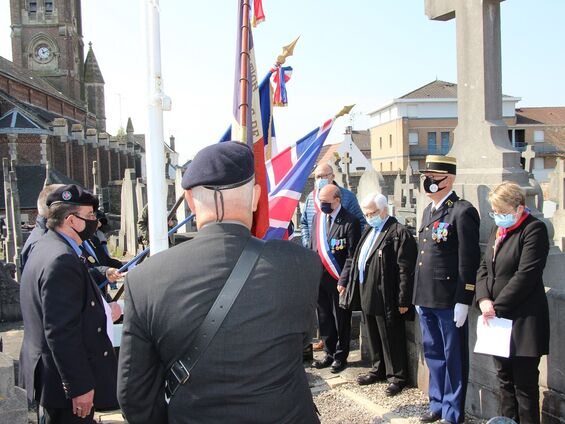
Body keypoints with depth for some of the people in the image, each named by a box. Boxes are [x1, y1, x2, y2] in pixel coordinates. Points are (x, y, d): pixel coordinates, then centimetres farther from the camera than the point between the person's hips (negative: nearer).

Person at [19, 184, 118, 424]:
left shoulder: (47, 247, 9)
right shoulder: (62, 260, -24)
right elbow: (61, 332, -27)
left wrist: (102, 311, 14)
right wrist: (80, 386, -24)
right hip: (65, 380, -11)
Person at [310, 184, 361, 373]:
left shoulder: (350, 222, -12)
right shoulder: (318, 217, 8)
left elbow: (352, 256, -13)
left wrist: (343, 281, -15)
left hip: (338, 281, -6)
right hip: (319, 278, 6)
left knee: (341, 320, 6)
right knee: (324, 319, 13)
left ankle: (340, 356, 21)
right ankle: (329, 354, 27)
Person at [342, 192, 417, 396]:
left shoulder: (399, 233, -14)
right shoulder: (369, 230, 15)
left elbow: (405, 270, -17)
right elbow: (358, 261, 20)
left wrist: (403, 301, -18)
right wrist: (353, 288, 15)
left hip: (386, 299, -8)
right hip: (367, 296, 8)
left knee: (391, 339, 4)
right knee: (373, 336, 20)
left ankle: (397, 376, 18)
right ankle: (378, 369, 35)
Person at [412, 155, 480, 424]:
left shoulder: (462, 212, -12)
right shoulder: (428, 211, 14)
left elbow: (469, 261, -15)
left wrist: (463, 301, -16)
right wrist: (418, 296, 18)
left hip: (449, 300, -8)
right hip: (426, 298, 8)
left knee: (453, 357, 6)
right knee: (433, 354, 18)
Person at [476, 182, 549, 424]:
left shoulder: (534, 229, -12)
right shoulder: (498, 229, 13)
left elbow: (526, 276, -18)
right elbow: (484, 267, 12)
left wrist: (497, 306, -15)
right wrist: (484, 299, -5)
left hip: (522, 322, -8)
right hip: (497, 318, 8)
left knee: (524, 385, 0)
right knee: (505, 380, 16)